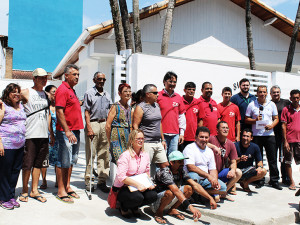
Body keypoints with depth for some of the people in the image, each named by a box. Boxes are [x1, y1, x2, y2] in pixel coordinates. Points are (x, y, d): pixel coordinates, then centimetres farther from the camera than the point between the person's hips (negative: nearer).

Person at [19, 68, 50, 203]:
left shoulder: (46, 94, 15)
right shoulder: (25, 93, 0)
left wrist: (51, 133, 16)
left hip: (43, 134, 5)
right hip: (30, 135, -5)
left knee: (38, 163, 9)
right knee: (27, 164, -1)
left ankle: (34, 191, 18)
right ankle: (24, 191, 16)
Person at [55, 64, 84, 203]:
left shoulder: (71, 90, 18)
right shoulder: (62, 90, -11)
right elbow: (59, 112, -19)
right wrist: (67, 131, -24)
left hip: (75, 131, 10)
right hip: (65, 131, -10)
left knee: (71, 160, 14)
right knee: (64, 161, -3)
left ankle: (67, 187, 25)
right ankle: (61, 191, 6)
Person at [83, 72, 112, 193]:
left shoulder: (107, 95, 17)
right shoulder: (89, 93, 2)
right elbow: (86, 112, -3)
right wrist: (89, 128, -13)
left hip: (105, 124, 5)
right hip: (93, 124, -5)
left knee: (104, 154, 4)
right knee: (90, 154, -1)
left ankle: (102, 181, 11)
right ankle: (88, 181, 9)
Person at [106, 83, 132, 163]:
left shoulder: (129, 108, 14)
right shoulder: (115, 107, -5)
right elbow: (108, 126, -7)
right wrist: (110, 141, -4)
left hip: (127, 138, 6)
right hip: (117, 137, -6)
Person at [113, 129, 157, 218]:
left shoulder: (145, 155, 3)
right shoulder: (125, 156, -16)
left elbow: (147, 172, 15)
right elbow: (121, 177, -23)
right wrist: (137, 184, -28)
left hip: (139, 187, 6)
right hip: (122, 188, -6)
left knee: (153, 195, -21)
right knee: (137, 197, -33)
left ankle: (134, 207, 10)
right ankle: (123, 207, 3)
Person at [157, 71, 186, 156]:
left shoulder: (178, 97, 12)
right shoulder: (158, 96, -2)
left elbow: (181, 116, 15)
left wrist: (182, 133, 11)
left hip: (175, 134, 4)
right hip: (162, 133, -4)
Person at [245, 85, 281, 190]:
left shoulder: (272, 104, 10)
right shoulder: (252, 105, 4)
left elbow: (276, 118, 11)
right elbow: (246, 119, 5)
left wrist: (272, 125, -8)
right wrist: (255, 120, -13)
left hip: (269, 134, 1)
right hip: (256, 135, -1)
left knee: (272, 158, 1)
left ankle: (274, 180, 10)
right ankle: (260, 180, 14)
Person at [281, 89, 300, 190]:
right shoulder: (286, 109, 1)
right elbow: (283, 126, -2)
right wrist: (285, 141, -7)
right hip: (289, 139, -2)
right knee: (288, 162, 2)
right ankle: (292, 182, 14)